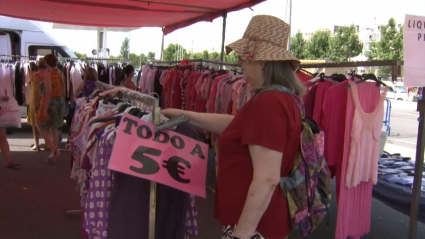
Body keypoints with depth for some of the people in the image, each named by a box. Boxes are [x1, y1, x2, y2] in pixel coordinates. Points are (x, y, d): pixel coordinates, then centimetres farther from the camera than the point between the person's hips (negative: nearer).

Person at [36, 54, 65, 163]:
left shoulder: (48, 74, -17)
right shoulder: (60, 73, 4)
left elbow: (48, 92, -22)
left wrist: (45, 109, -21)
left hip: (49, 103, -7)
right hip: (60, 102, 7)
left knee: (42, 127, 5)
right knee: (54, 128, 17)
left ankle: (54, 150, -7)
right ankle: (54, 151, 22)